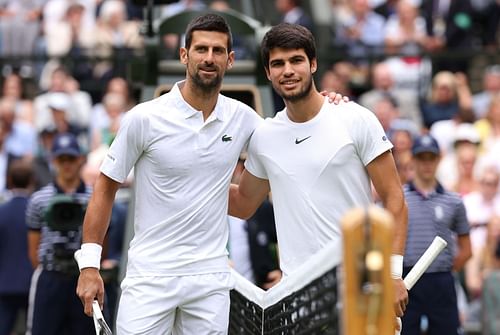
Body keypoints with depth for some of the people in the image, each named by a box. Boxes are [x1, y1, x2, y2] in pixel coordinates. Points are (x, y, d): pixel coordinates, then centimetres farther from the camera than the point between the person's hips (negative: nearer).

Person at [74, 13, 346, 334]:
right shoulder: (143, 118, -6)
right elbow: (106, 188, 0)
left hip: (211, 280, 3)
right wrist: (89, 264, -4)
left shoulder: (243, 118, 4)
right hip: (149, 277, -3)